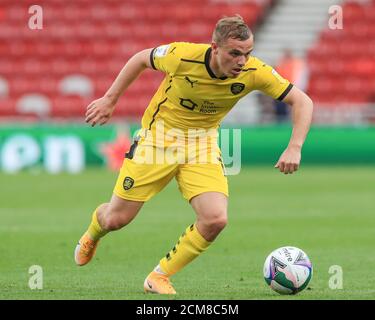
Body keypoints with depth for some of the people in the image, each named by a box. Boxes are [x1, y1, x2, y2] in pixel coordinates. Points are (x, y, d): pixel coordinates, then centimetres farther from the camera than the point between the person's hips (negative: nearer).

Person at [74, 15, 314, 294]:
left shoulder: (254, 72, -22)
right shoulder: (182, 55, -27)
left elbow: (302, 101, -16)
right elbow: (141, 59, -6)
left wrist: (294, 148, -29)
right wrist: (109, 100, -2)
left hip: (203, 144, 2)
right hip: (159, 135, -2)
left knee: (216, 219, -20)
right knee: (117, 219, 2)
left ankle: (160, 277, 0)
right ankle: (93, 232, 43)